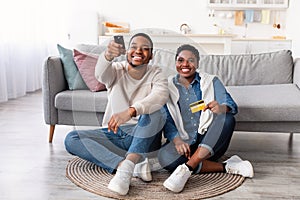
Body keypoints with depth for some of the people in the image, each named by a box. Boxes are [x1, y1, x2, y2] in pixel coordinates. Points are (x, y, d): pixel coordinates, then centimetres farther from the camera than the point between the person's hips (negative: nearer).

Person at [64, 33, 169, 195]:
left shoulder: (156, 74, -4)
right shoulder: (116, 70, 0)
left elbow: (161, 95, -29)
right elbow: (100, 74, -26)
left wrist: (131, 111, -48)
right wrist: (108, 55, -51)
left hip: (144, 137, -2)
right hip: (113, 134, 3)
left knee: (156, 110, -31)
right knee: (71, 139, -19)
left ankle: (127, 166, -38)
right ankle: (137, 163, -31)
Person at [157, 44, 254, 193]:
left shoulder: (211, 81, 6)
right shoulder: (167, 86, 7)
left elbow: (231, 105, -9)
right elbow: (166, 119, -2)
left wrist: (221, 108, -35)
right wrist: (177, 140, -22)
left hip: (210, 142, 0)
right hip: (184, 142, 0)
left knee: (227, 118, -29)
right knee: (165, 157, -31)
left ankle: (187, 168, -32)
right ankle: (226, 167, -22)